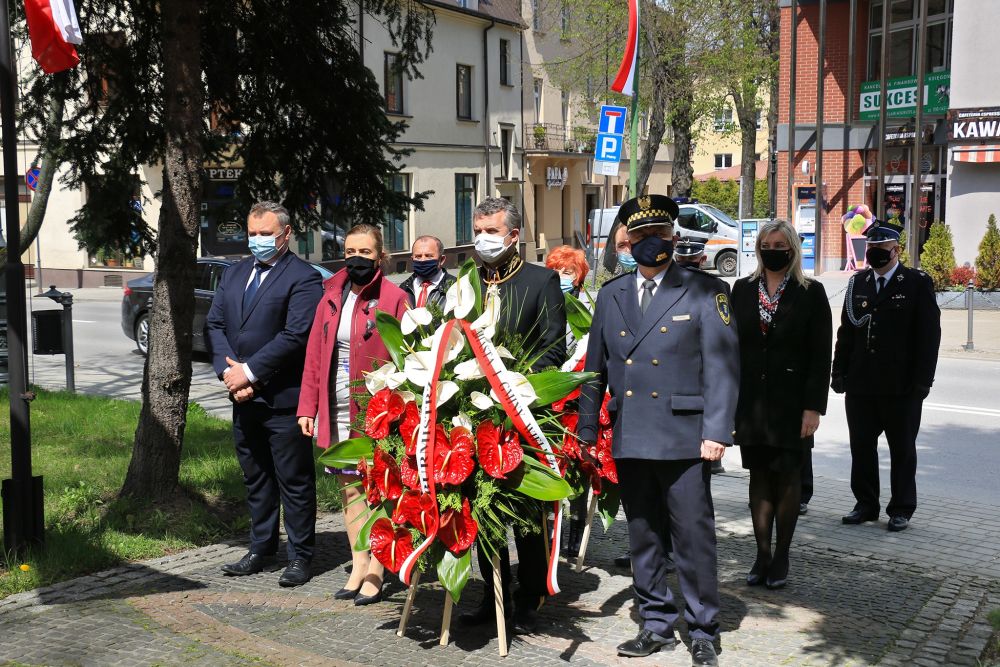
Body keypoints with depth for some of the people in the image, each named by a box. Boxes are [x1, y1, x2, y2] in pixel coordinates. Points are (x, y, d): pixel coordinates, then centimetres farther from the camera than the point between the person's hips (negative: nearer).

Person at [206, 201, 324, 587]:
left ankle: (300, 557, 12)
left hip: (282, 398, -7)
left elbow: (295, 336, -18)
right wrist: (229, 372, -6)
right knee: (255, 478, 16)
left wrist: (249, 372, -17)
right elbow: (214, 324, 9)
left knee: (294, 480, 2)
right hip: (244, 396, 7)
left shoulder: (303, 278, -9)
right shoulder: (233, 274, 14)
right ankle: (261, 550, 28)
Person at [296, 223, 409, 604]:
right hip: (337, 411, 6)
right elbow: (314, 355, 10)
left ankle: (374, 573, 9)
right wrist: (308, 408, 4)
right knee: (349, 488, 11)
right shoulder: (331, 299, 10)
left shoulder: (393, 299, -7)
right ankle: (358, 565, 21)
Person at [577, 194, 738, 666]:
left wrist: (716, 432, -13)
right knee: (644, 538, 12)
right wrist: (586, 429, 13)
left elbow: (722, 366, -6)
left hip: (683, 439, -4)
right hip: (629, 439, 5)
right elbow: (595, 367, 16)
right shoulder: (611, 295, 13)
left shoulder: (704, 292, 0)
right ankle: (656, 624, 25)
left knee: (694, 539, 0)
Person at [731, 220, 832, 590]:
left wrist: (813, 407, -11)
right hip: (750, 399, 3)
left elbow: (821, 355, -5)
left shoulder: (810, 293, -1)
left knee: (787, 477, 4)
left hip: (790, 401, -3)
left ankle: (781, 556, 14)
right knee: (759, 475, 7)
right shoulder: (743, 289, 7)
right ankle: (762, 554, 14)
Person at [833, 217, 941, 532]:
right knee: (861, 446, 10)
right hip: (861, 384, 4)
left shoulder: (917, 283, -3)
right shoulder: (858, 282, 11)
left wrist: (922, 380, -12)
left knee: (902, 449, 7)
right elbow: (846, 330, 12)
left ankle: (901, 509, 17)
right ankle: (866, 504, 22)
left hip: (901, 386, -4)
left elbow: (929, 335, -6)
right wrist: (840, 372, 5)